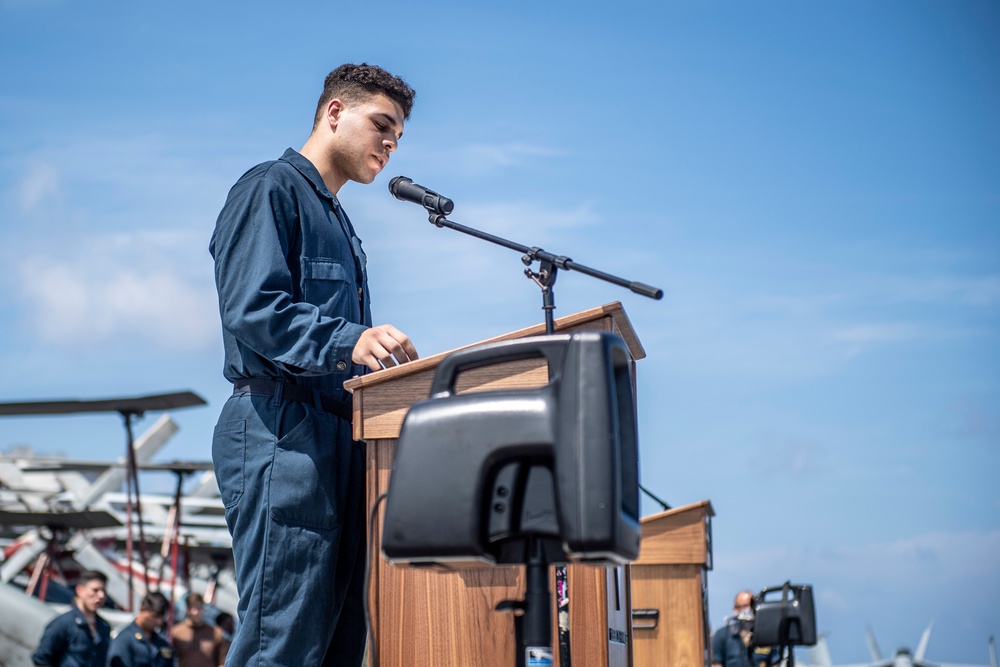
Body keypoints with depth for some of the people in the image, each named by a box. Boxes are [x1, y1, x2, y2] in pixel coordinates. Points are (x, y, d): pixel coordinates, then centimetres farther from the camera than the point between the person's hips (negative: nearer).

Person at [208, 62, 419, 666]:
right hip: (283, 428, -10)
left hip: (341, 430, 10)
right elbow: (251, 309, -15)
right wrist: (349, 340, -27)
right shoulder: (271, 189, 0)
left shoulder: (338, 222, 29)